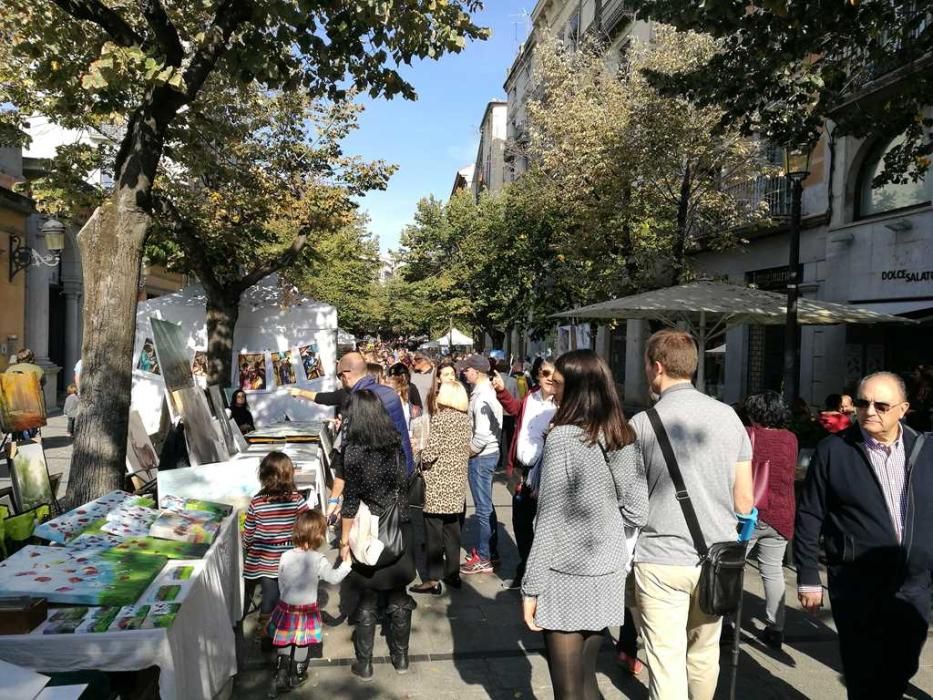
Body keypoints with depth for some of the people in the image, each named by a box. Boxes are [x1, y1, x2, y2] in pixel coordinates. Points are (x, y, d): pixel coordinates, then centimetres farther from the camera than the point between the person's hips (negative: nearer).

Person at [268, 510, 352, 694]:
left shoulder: (286, 557, -10)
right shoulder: (319, 560, -19)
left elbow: (281, 584, 1)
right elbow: (334, 577, -5)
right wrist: (346, 565, 12)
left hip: (286, 607, 2)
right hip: (308, 609, -1)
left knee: (284, 643, 18)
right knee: (302, 644, 18)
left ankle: (280, 676, 16)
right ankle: (296, 676, 32)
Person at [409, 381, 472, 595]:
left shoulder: (440, 418, -14)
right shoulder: (466, 419, 7)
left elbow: (431, 451, -16)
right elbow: (466, 450, 10)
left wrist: (422, 461, 2)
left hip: (437, 481, -7)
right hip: (457, 479, 7)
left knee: (434, 529, -1)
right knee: (452, 527, 14)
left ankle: (434, 579, 1)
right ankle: (453, 573, 21)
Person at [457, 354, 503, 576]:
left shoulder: (481, 397, -20)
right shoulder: (489, 391, 8)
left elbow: (483, 434, -27)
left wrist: (468, 452, -12)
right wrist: (471, 449, 12)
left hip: (481, 456, -10)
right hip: (490, 452, 10)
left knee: (483, 508, 0)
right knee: (487, 505, 18)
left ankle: (484, 559, 10)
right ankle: (491, 550, 30)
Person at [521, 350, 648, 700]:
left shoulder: (562, 437, -15)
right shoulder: (625, 438, 2)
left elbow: (549, 520, -15)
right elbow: (637, 514, 4)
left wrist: (531, 587, -8)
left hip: (567, 579, -6)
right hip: (609, 575, 6)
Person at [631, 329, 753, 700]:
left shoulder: (642, 424, -12)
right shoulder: (728, 416, -1)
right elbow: (745, 501, 3)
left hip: (661, 560, -4)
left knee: (667, 662, 4)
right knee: (704, 653, 22)